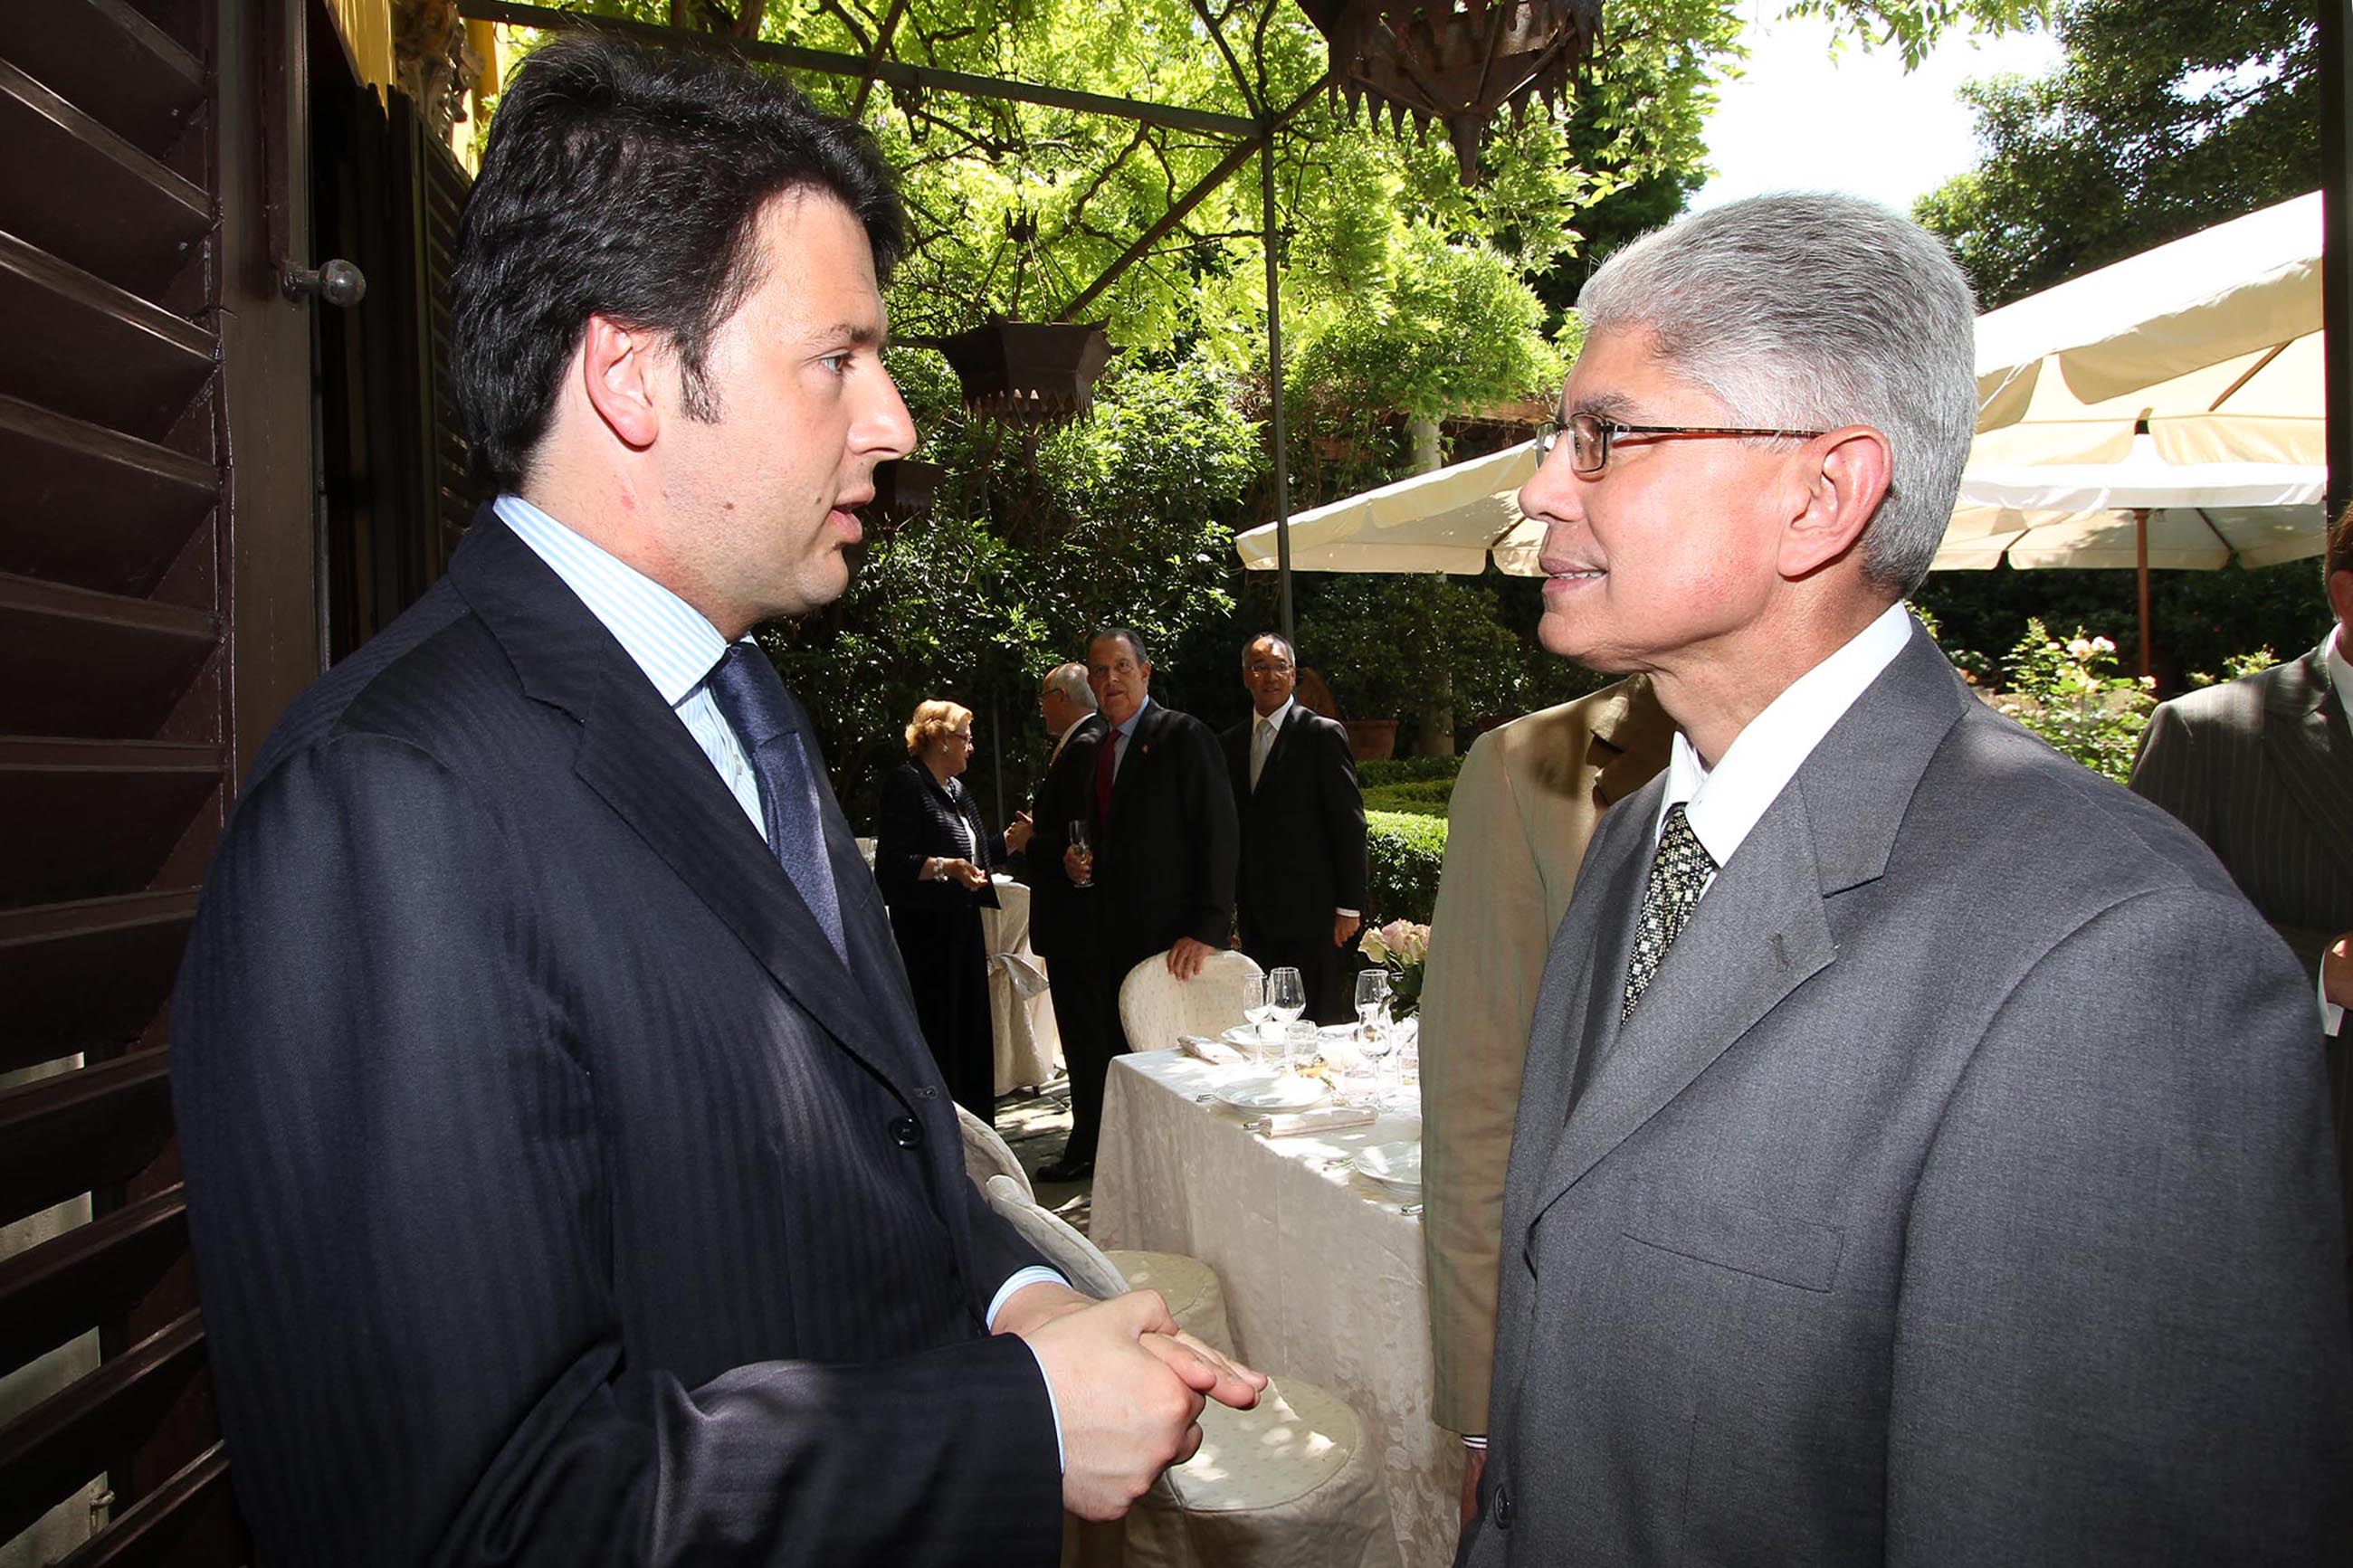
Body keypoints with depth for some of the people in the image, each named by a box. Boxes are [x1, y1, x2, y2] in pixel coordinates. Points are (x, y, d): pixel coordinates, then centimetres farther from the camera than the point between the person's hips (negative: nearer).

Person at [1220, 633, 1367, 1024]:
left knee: (1317, 1020, -1)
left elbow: (1349, 823, -7)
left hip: (1311, 908, -5)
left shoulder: (1323, 734, -4)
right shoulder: (1229, 743, 13)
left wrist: (1349, 906, -10)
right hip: (1255, 913, 5)